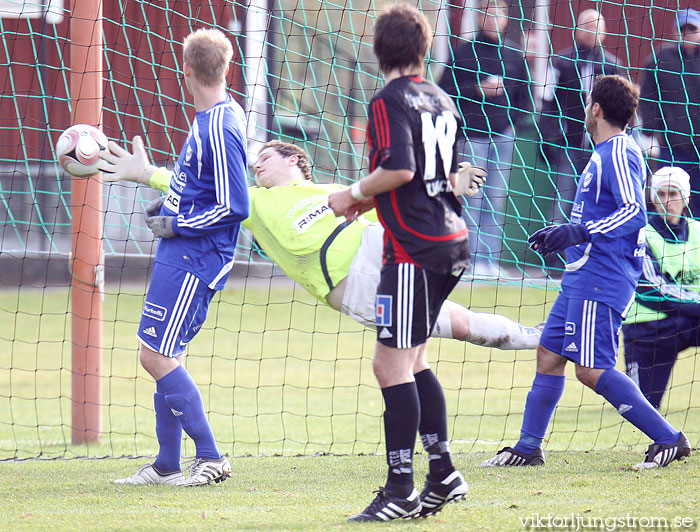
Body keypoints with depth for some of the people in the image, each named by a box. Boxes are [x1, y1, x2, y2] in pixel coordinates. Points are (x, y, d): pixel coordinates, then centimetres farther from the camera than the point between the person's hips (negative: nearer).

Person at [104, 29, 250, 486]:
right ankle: (167, 466, 17)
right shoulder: (223, 116, 11)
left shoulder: (219, 130, -20)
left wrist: (177, 225, -14)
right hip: (180, 256, 10)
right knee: (163, 357, 12)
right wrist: (170, 203, 20)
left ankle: (212, 458, -7)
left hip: (192, 258, -10)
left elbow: (234, 207, -22)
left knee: (157, 356, -11)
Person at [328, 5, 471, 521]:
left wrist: (355, 195, -6)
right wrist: (370, 202, 24)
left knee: (392, 364, -6)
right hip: (452, 242, 9)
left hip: (414, 250, -9)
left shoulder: (390, 101, -10)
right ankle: (443, 473, 16)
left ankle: (401, 490, -8)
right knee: (412, 362, 17)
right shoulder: (441, 100, 15)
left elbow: (400, 170, -23)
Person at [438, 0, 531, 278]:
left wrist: (513, 121, 1)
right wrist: (478, 89, -14)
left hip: (503, 137, 3)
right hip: (472, 137, -3)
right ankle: (473, 258, -4)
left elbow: (525, 98, 16)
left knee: (497, 200, 2)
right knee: (473, 198, -7)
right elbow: (446, 91, -4)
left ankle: (491, 260, 4)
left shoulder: (515, 57, 12)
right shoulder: (463, 52, 2)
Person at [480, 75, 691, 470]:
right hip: (583, 277, 10)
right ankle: (528, 448, 20)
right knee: (550, 353, 12)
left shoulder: (620, 153, -13)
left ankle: (668, 439, -12)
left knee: (592, 369, -14)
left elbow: (634, 213, -24)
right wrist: (562, 234, 29)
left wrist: (579, 233, -27)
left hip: (601, 278, -10)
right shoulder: (606, 153, 18)